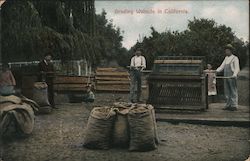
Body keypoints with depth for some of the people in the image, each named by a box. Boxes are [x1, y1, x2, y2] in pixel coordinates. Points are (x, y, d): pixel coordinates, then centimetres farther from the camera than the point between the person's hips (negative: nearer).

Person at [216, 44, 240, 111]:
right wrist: (216, 71, 2)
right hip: (226, 77, 7)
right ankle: (228, 105, 14)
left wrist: (234, 75, -28)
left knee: (233, 92, -4)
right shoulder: (226, 58, 18)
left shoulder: (235, 58, -3)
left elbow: (237, 68, -10)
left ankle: (234, 105, -1)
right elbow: (221, 67, 18)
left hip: (232, 78, -7)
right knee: (227, 92, 8)